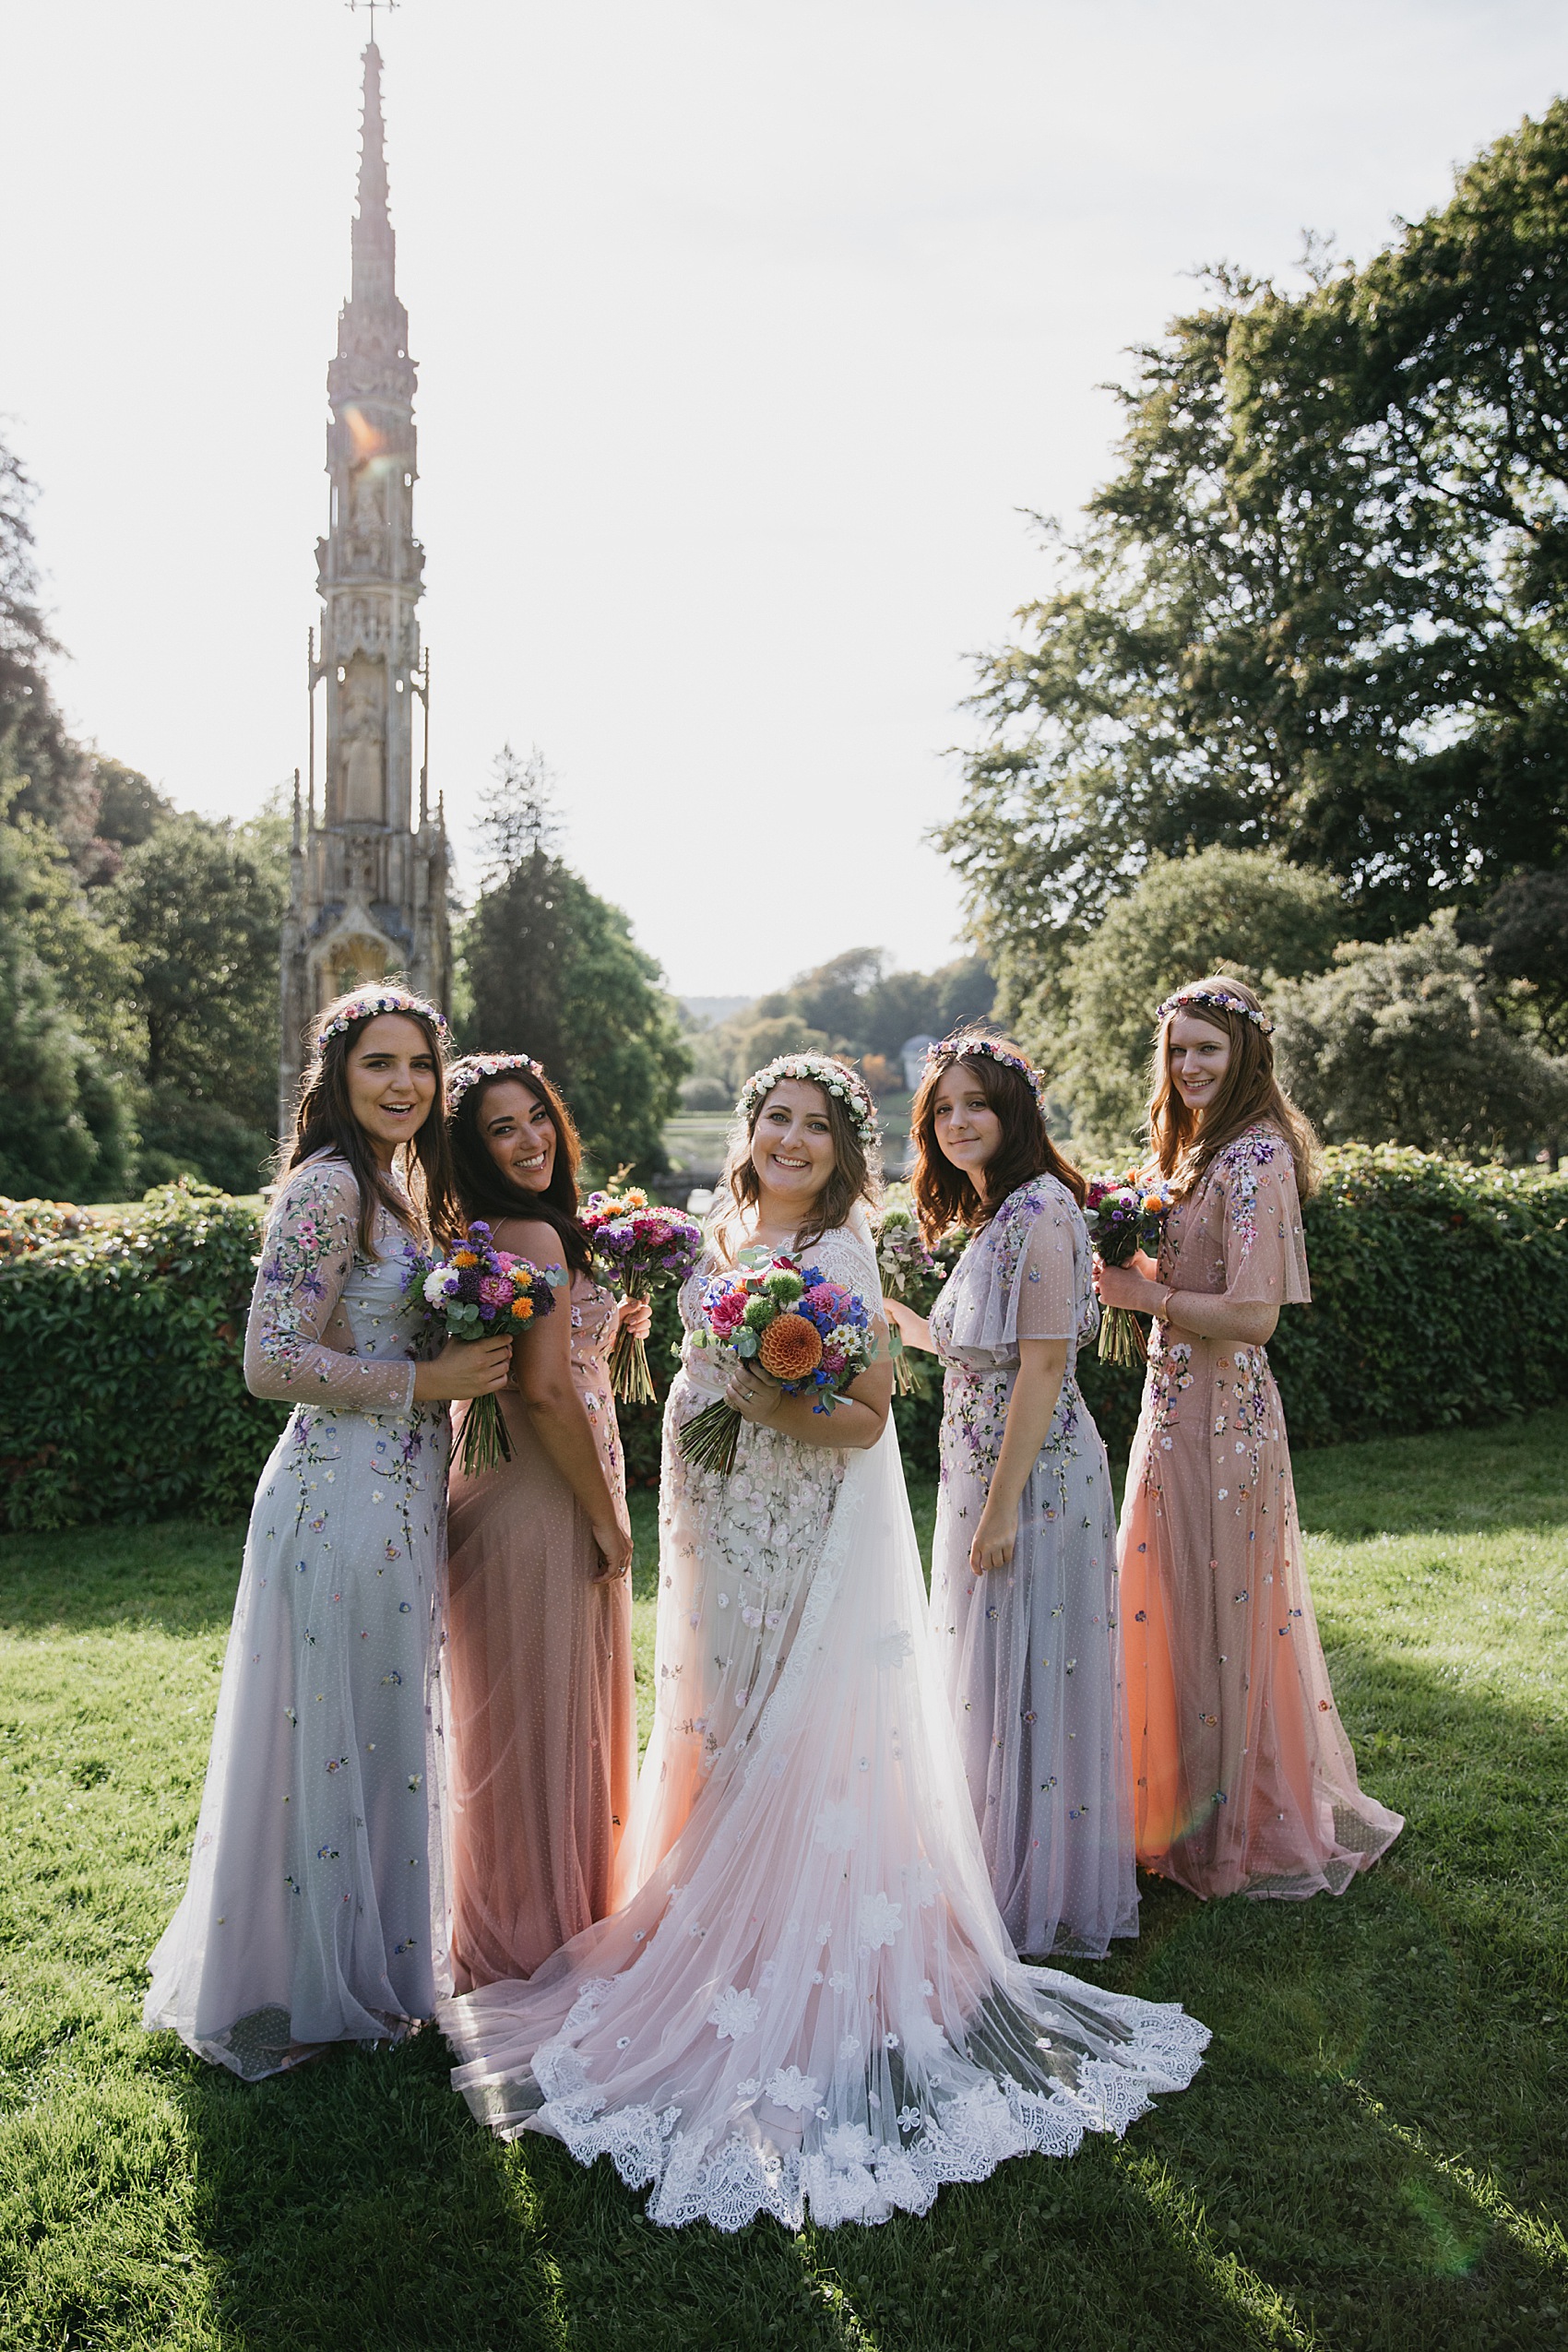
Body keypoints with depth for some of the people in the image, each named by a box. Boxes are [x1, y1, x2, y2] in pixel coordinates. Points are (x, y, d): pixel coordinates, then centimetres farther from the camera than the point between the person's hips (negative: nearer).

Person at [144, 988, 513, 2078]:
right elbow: (272, 1361, -20)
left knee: (383, 1734, 19)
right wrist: (427, 1381, -18)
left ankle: (369, 1957, 37)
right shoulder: (329, 1186, -16)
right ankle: (299, 1995, 22)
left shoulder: (404, 1185, 13)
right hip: (342, 1497, -9)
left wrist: (464, 1359, 5)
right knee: (329, 1736, 4)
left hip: (402, 1496, 9)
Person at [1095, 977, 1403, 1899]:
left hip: (1217, 1416, -10)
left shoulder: (1253, 1160, -18)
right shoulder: (1207, 1151, 14)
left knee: (1215, 1611, 3)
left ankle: (1236, 1830, 20)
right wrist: (1139, 1271, 5)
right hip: (1184, 1406, 10)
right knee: (1193, 1607, 18)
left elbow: (1253, 1315, -23)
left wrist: (1147, 1295, -14)